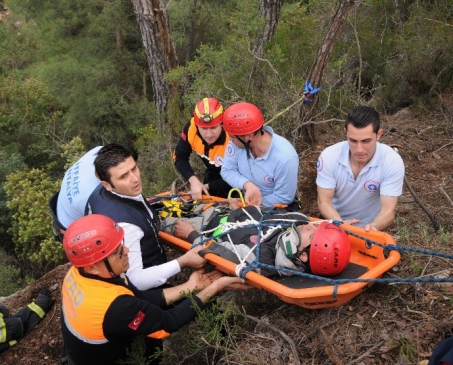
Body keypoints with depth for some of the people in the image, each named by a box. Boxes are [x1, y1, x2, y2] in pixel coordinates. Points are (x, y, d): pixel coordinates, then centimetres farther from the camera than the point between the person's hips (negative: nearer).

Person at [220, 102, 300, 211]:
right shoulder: (237, 140, -18)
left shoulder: (285, 158, -30)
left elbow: (283, 198, -21)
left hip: (278, 210, -4)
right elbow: (227, 170, -9)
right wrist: (248, 185, -27)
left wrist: (248, 203, -17)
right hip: (247, 199, 4)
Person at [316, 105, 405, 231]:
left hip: (369, 228, -1)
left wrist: (374, 227, -42)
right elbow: (324, 202, -13)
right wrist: (340, 224, -32)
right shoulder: (329, 156, -18)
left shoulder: (392, 161, -20)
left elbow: (388, 210, -21)